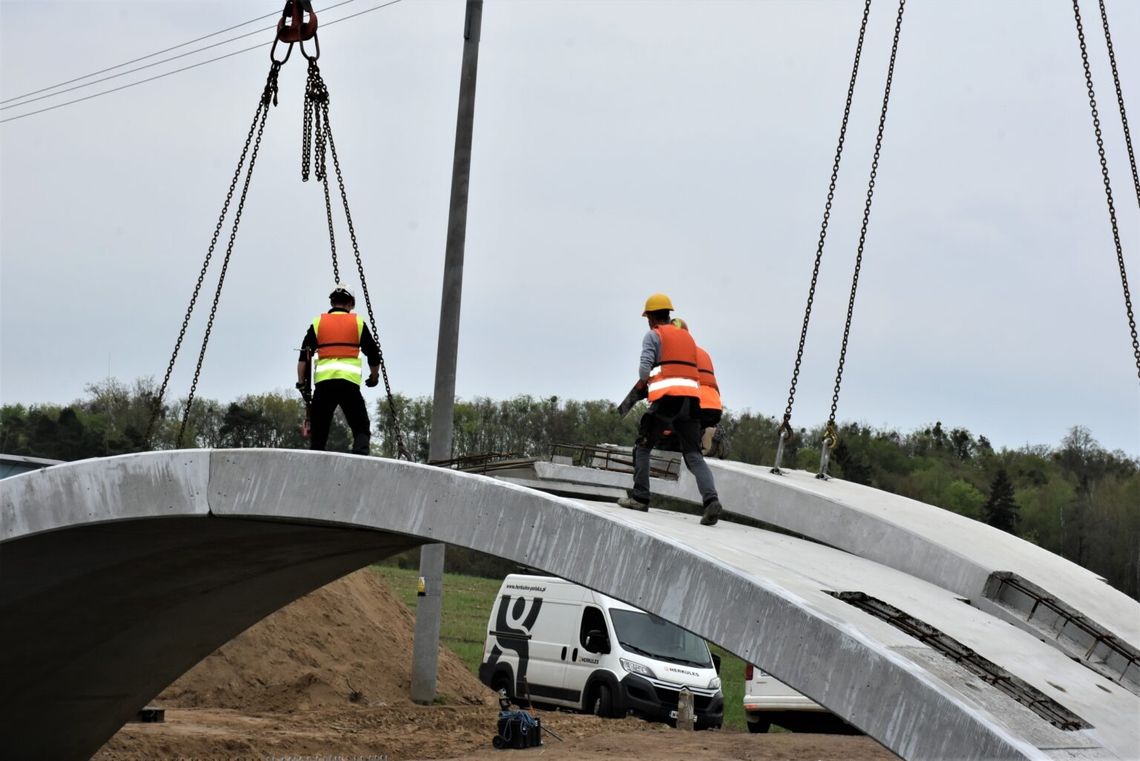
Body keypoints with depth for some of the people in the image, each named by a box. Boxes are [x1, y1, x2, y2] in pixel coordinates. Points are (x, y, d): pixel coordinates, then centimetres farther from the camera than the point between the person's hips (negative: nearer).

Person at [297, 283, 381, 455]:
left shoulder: (318, 322, 15)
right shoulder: (358, 322, 13)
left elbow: (304, 356, 8)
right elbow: (373, 354, 14)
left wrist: (302, 383, 14)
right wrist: (373, 378, 30)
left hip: (323, 381, 1)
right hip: (350, 381, -1)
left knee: (318, 432, 7)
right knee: (361, 429, 2)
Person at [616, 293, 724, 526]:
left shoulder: (653, 335, 6)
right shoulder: (687, 337, 25)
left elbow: (645, 369, -5)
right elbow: (692, 369, 20)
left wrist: (644, 379, 17)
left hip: (667, 397, -5)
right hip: (692, 397, 5)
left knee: (642, 446, 13)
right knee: (693, 454, -1)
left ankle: (640, 498, 10)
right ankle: (711, 499, -22)